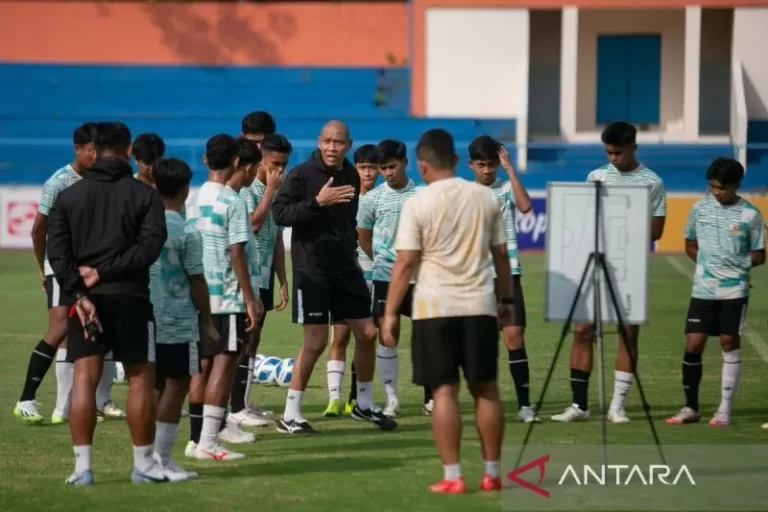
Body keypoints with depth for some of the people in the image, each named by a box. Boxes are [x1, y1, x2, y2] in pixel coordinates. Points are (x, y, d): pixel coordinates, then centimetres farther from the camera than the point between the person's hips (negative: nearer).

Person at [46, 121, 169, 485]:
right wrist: (105, 272, -10)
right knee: (140, 379, 6)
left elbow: (57, 252, -3)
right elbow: (150, 245, -11)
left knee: (84, 379, 2)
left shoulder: (69, 196, 8)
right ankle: (143, 465, 9)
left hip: (85, 299, 2)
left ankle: (82, 466, -3)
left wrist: (79, 294, -11)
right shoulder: (144, 195, 1)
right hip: (130, 297, -2)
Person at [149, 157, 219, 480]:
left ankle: (147, 457, 16)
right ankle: (162, 460, -2)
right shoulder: (186, 232, -12)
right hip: (178, 322, -6)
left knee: (155, 386, 14)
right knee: (176, 387, 0)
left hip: (146, 318, 6)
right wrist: (208, 323, 1)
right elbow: (197, 281, -8)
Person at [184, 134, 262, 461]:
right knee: (224, 362, -6)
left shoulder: (194, 200, 11)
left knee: (203, 364, 11)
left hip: (197, 294, 7)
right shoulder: (232, 201, -10)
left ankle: (196, 439, 13)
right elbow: (237, 253, -13)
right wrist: (250, 299, -10)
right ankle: (208, 442, -10)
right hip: (226, 295, -7)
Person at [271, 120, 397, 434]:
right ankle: (290, 416, 4)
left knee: (367, 334, 8)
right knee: (316, 342, -6)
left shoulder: (351, 175, 8)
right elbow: (280, 213, -17)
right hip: (311, 269, -6)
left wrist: (351, 244, 13)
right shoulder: (302, 175, -11)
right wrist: (317, 202, -26)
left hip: (345, 267, 6)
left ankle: (364, 405, 25)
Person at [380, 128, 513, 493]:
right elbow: (501, 254, 10)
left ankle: (452, 477, -3)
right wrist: (507, 299, 20)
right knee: (486, 389, 10)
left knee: (444, 391, -1)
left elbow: (405, 262, -8)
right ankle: (492, 473, 13)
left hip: (435, 307, -3)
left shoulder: (418, 203, -5)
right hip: (480, 306, 3)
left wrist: (390, 313, -4)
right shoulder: (486, 197, 6)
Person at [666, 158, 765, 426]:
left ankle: (725, 410, 8)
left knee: (730, 343, 0)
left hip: (734, 290, -2)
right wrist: (709, 263, 0)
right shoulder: (699, 209, 4)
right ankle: (691, 407, 10)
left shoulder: (750, 214, -4)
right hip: (703, 289, 2)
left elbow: (758, 255, 3)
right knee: (693, 345, -2)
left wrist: (735, 265, -8)